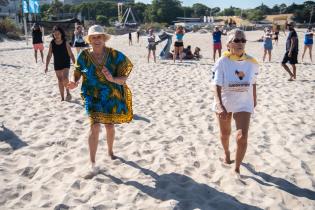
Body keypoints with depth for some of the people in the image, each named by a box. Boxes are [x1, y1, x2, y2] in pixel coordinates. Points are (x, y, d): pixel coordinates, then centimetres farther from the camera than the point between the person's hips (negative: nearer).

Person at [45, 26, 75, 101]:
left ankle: (68, 93, -2)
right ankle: (62, 97, 21)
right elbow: (49, 55, 0)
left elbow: (71, 55, -9)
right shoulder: (52, 44, -5)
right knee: (60, 81, 10)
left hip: (66, 64, -3)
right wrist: (46, 67, -2)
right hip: (57, 65, 3)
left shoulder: (65, 43, -11)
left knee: (65, 78, -23)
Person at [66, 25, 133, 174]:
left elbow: (123, 79, -11)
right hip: (93, 96, -1)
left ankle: (110, 151, 42)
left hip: (111, 96, 1)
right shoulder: (84, 56, -8)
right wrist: (74, 83, -24)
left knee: (110, 126, 14)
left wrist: (112, 79, -32)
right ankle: (92, 162, -3)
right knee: (95, 126, -15)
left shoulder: (114, 55, -12)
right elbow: (77, 75, -2)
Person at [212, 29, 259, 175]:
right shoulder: (222, 62, -19)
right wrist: (219, 105, -35)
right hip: (224, 103, -1)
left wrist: (255, 99, 18)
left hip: (243, 104, 1)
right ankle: (226, 153, 53)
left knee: (242, 137, -12)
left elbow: (253, 83, 7)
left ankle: (237, 169, 10)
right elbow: (217, 86, -23)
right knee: (225, 134, 19)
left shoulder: (252, 63, -9)